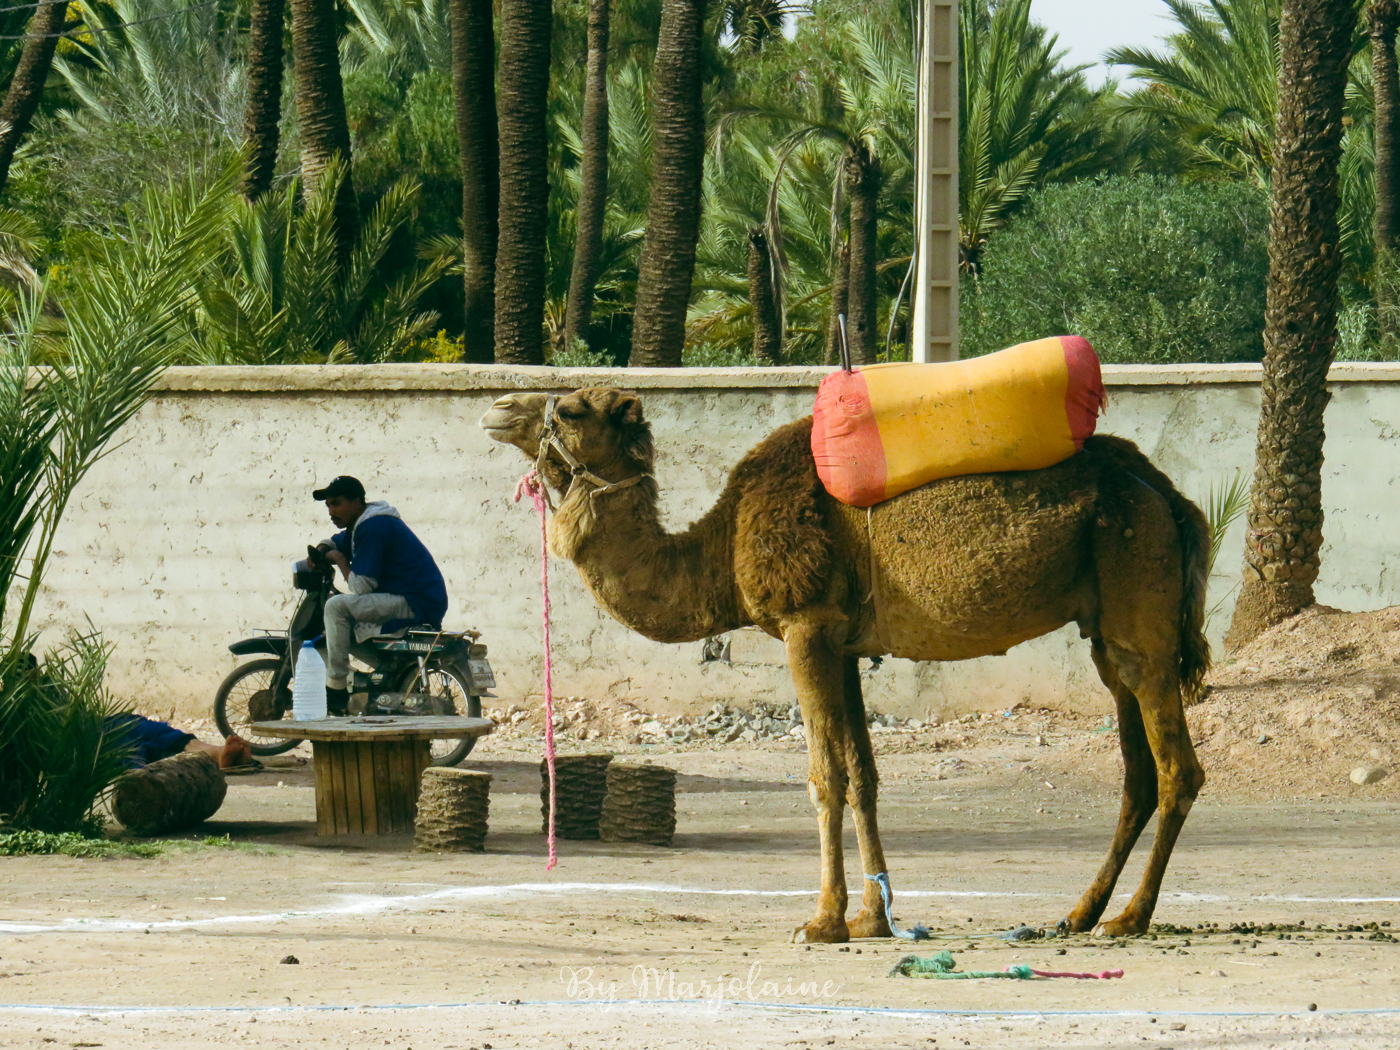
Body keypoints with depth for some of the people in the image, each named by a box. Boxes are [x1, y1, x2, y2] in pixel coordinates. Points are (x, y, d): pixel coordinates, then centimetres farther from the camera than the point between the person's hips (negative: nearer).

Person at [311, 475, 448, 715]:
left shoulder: (372, 528, -15)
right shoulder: (361, 524, 17)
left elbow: (361, 585, -19)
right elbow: (332, 544, 35)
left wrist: (340, 560, -1)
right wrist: (320, 552, 10)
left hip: (417, 605, -11)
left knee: (336, 606, -20)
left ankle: (336, 691, -18)